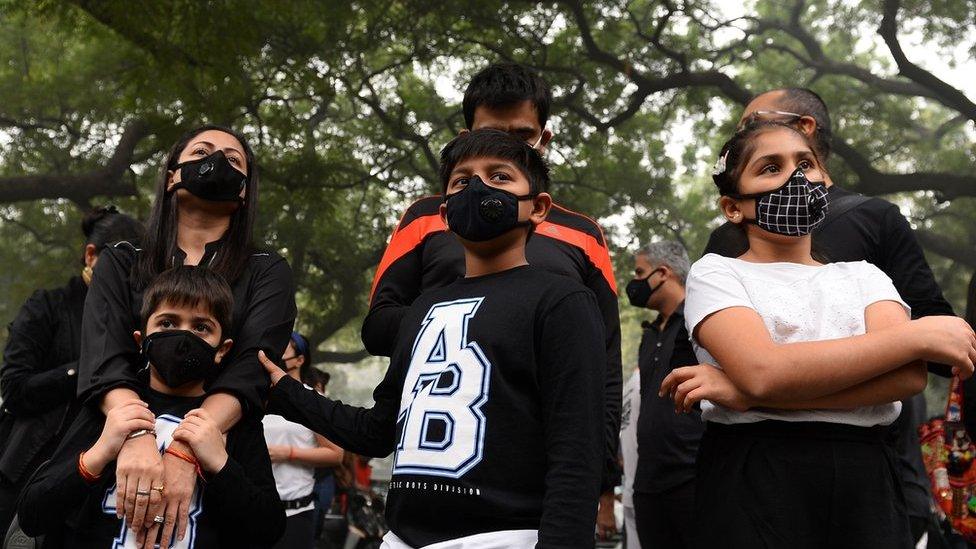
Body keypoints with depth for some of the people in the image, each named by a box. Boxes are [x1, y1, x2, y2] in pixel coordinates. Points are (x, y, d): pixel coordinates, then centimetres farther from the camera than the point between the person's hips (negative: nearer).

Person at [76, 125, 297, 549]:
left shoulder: (266, 273, 5)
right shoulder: (121, 264, 8)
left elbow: (251, 372, -12)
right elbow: (103, 359, -9)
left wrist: (184, 451, -29)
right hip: (116, 461, 1)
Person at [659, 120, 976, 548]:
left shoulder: (864, 276, 12)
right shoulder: (715, 273, 2)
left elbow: (909, 376, -7)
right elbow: (764, 371, -17)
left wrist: (746, 393, -17)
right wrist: (920, 335, -11)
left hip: (865, 481, 3)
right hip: (752, 483, -3)